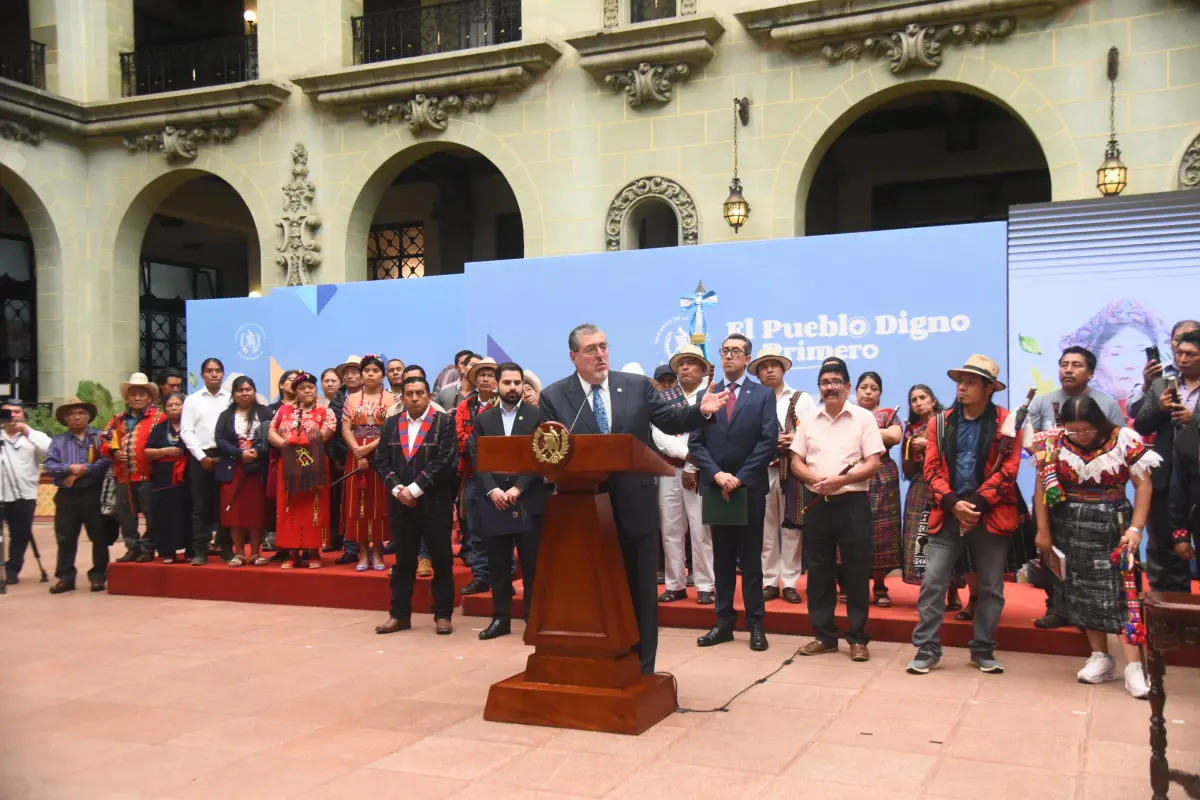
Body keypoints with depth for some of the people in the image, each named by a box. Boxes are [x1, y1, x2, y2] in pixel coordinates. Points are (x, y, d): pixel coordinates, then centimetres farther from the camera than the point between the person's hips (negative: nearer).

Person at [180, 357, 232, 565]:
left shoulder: (231, 399, 6)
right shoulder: (192, 400, 8)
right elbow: (187, 432, 3)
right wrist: (202, 457, -6)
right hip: (201, 457, 1)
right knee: (201, 505, 1)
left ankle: (227, 549, 7)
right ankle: (200, 551, 4)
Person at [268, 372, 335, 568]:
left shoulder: (325, 412, 4)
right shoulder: (284, 410, 13)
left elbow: (323, 436, -10)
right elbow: (271, 434, 6)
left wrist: (293, 439, -12)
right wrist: (285, 444, -12)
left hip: (314, 468, -3)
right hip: (289, 468, 3)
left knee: (312, 509, -1)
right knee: (290, 509, 4)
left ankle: (313, 552, 5)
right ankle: (292, 553, 9)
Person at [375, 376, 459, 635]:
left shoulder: (444, 423, -3)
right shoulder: (391, 424, 11)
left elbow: (445, 461, -12)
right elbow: (381, 461, 7)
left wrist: (415, 489, -16)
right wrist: (397, 489, -9)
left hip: (435, 503, -3)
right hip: (401, 503, 4)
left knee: (441, 560, 3)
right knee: (403, 560, 9)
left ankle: (443, 614, 11)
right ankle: (400, 614, 16)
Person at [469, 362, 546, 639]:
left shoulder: (537, 416, 2)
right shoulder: (483, 419, 10)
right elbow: (477, 458, 3)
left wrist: (518, 487, -14)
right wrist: (492, 490, -11)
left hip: (528, 501, -2)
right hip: (493, 502, 2)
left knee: (532, 565, 1)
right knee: (498, 565, 7)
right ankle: (501, 618, 16)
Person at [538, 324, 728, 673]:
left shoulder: (638, 385, 2)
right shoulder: (554, 397, -1)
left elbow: (670, 421, 3)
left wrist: (701, 410, -15)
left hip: (634, 506, 1)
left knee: (641, 592, 10)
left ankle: (642, 669, 23)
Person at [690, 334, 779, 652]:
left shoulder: (763, 395, 2)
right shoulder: (706, 396, 9)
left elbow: (769, 442, -7)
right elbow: (695, 443, 2)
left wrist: (740, 478, -13)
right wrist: (717, 474, -12)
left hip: (750, 488, -2)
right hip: (715, 487, 2)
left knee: (750, 559, 3)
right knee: (722, 558, 8)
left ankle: (756, 625, 10)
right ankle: (724, 622, 14)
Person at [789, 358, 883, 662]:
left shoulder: (864, 418, -2)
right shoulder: (808, 419, 9)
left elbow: (873, 463, -7)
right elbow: (796, 462, 8)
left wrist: (840, 480, -20)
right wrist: (816, 480, -12)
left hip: (853, 503, -3)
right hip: (817, 504, 4)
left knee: (856, 572, 1)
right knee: (818, 571, 7)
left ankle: (858, 638, 10)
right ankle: (824, 636, 17)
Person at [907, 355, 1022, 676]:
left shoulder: (1006, 422, 0)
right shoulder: (940, 423, 8)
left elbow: (1007, 471, -6)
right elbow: (932, 469, 3)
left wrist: (976, 504, -15)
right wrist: (953, 504, -12)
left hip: (990, 516, -1)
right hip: (948, 514, 1)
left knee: (991, 587, 7)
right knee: (932, 582, -5)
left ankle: (983, 651, 21)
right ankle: (927, 649, 2)